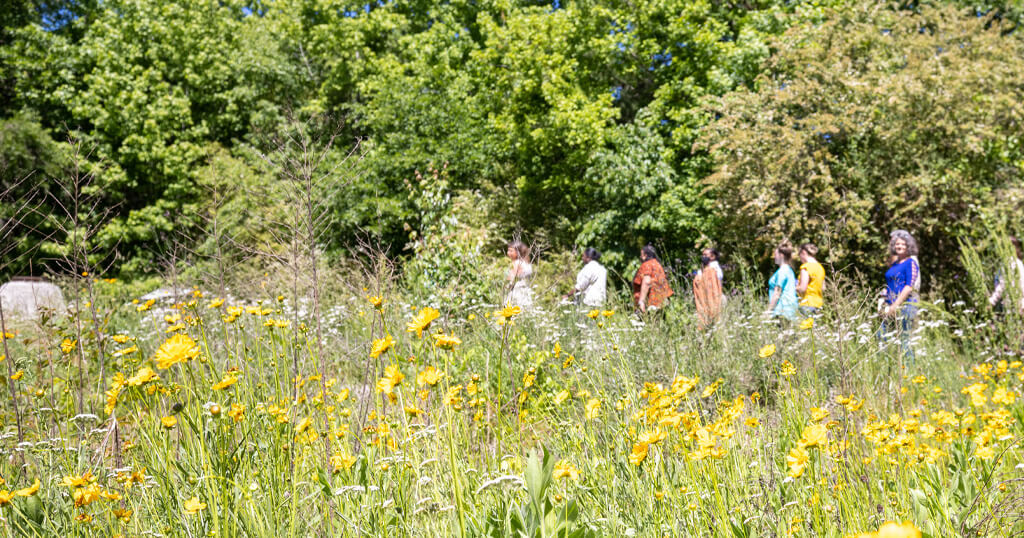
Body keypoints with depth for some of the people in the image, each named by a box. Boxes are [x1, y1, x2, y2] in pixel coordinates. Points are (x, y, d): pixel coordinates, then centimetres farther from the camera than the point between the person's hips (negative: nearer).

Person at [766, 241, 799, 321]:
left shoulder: (782, 271, -12)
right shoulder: (790, 270, 17)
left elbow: (777, 294, -16)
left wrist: (769, 311, -15)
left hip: (782, 309, -9)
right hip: (791, 307, 9)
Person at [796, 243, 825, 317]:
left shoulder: (806, 267, -11)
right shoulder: (820, 267, 13)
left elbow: (802, 288, -17)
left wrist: (795, 287, 3)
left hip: (808, 304, -8)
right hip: (819, 303, 8)